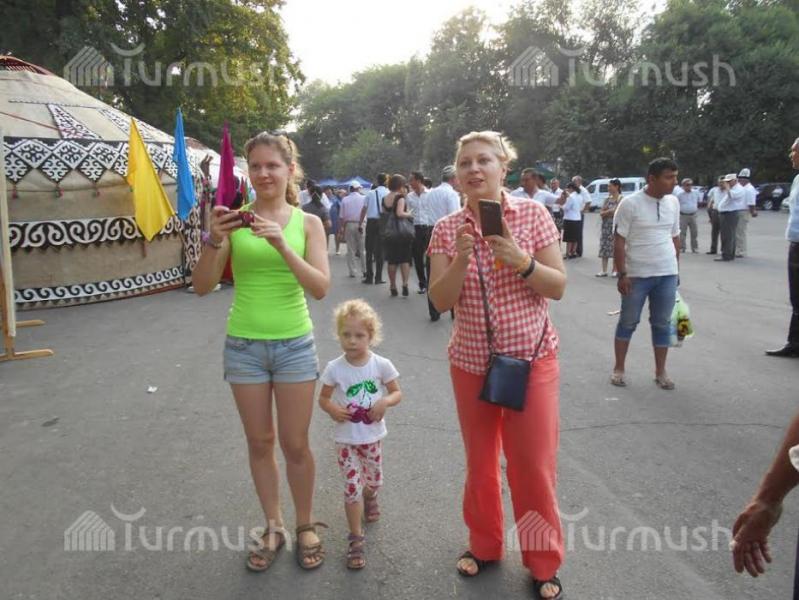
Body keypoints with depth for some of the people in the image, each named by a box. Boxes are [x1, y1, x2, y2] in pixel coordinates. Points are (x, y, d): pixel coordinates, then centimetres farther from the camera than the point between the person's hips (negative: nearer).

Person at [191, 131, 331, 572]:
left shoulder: (308, 222, -3)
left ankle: (305, 526, 29)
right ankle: (273, 527, 31)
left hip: (294, 344, -1)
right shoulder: (235, 218, -3)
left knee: (295, 444, 7)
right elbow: (203, 286, -6)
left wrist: (282, 244, -26)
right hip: (244, 345, 1)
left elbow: (320, 288, -13)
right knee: (259, 442, 13)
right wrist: (214, 240, -24)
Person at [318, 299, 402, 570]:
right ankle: (356, 538, 12)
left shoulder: (381, 365, -13)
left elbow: (397, 392, -3)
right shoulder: (335, 368, -14)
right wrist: (332, 409, -24)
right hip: (346, 438, -2)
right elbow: (323, 398, -2)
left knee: (375, 480, 20)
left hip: (372, 435, 2)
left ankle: (369, 497, 57)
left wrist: (386, 401, -25)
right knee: (352, 486, -4)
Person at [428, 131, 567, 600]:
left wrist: (521, 261, -23)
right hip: (471, 361, 2)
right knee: (480, 461, 14)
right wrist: (461, 258, -22)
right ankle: (485, 545, 37)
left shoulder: (533, 215, -6)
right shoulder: (447, 229, -2)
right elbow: (441, 301, -7)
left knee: (535, 465, 4)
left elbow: (559, 287, -7)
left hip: (531, 358, -2)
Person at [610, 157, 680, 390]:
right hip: (637, 274, -4)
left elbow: (675, 237, 15)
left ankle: (660, 372, 21)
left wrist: (676, 268, 15)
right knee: (628, 322, 7)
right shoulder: (630, 203, -11)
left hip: (667, 274, 4)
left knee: (662, 324, 10)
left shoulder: (673, 202, 5)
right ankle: (618, 369, 19)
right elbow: (619, 241, -10)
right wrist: (622, 274, -13)